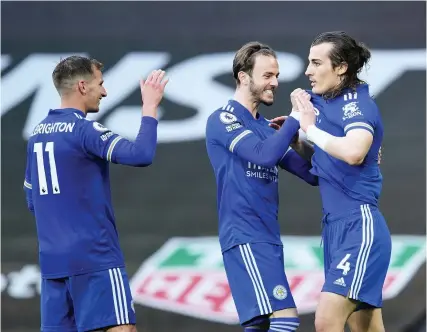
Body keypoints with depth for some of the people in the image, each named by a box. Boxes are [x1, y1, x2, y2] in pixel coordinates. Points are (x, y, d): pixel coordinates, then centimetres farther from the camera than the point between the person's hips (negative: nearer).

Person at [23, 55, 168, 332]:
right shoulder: (84, 130, -11)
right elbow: (141, 155, -22)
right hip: (95, 258, -8)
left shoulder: (38, 133, 12)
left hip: (52, 259, 8)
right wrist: (150, 108, -11)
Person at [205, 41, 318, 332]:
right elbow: (263, 155, -22)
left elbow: (312, 174, 17)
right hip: (245, 237, -8)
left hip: (268, 238, 8)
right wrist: (295, 118, -12)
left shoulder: (265, 127, 18)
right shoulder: (223, 119, -6)